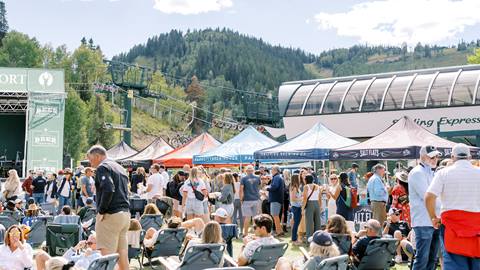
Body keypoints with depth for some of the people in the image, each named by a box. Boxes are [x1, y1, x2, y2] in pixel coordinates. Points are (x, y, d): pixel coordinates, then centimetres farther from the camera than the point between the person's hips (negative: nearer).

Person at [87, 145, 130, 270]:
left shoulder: (103, 167, -8)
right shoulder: (120, 168, 21)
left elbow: (108, 190, -22)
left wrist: (101, 211, -15)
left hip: (111, 215, -9)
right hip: (125, 213, 9)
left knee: (107, 255, -7)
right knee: (122, 254, 11)